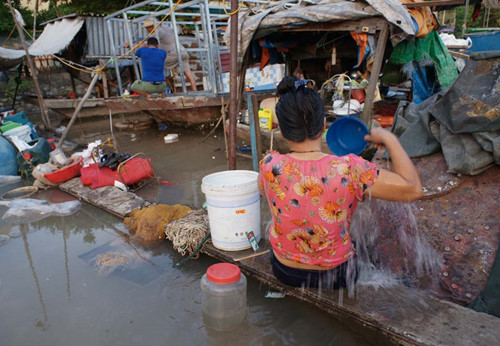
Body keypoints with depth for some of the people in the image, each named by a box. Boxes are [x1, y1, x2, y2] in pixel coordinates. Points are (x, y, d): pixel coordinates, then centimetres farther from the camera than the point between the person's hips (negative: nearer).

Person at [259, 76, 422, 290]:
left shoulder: (270, 166, -21)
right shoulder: (348, 170, -29)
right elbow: (413, 190, -19)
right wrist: (388, 139, -9)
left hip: (284, 272, 2)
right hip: (336, 276, -1)